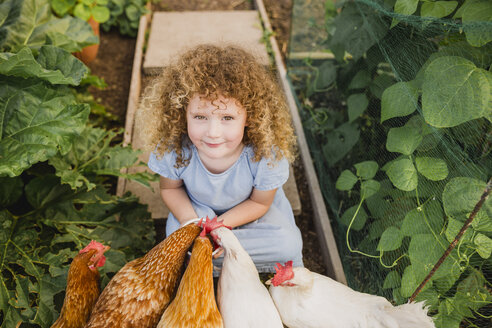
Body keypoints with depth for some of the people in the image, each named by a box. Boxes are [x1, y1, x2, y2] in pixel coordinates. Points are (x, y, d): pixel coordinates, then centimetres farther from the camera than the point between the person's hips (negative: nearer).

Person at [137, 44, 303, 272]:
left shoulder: (267, 154, -36)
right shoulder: (174, 149, -31)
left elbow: (259, 202, -16)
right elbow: (170, 188, -8)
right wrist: (189, 219, -25)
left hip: (248, 210, -1)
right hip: (198, 207, 1)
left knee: (287, 245, -19)